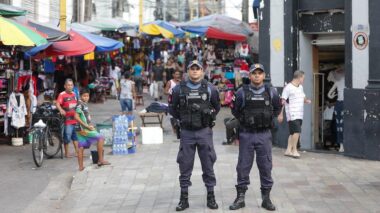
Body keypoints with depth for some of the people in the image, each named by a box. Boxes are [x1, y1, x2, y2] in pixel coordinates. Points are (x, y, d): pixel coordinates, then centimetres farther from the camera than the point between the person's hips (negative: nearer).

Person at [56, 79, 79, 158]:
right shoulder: (62, 94, -10)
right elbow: (58, 104, -24)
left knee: (75, 136, 12)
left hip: (75, 119, 6)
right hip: (67, 119, -6)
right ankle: (66, 153, 11)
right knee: (67, 136, -1)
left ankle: (77, 151, 18)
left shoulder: (74, 94, 12)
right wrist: (61, 110, -41)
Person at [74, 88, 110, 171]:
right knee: (100, 138, -7)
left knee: (81, 147, 9)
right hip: (83, 128, -9)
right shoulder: (80, 104, -15)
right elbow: (76, 117, -22)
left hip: (81, 129, 9)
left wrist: (89, 125, 12)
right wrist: (86, 126, -21)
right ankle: (101, 160, -5)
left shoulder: (84, 104, 13)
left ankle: (81, 167, 11)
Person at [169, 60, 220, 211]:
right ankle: (184, 198, 13)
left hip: (204, 131, 0)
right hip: (186, 132, 0)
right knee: (185, 166, 5)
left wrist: (210, 117, 5)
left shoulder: (210, 89, 2)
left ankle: (211, 197, 15)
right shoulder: (179, 89, 0)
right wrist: (181, 119, 5)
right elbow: (172, 108, 12)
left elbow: (217, 107, 15)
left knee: (208, 165, 5)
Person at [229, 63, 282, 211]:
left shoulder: (271, 92, 1)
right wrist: (245, 121, 9)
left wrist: (268, 119, 10)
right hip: (246, 134, -1)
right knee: (243, 166, 4)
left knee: (266, 166, 4)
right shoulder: (242, 92, -3)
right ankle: (240, 197, 12)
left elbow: (277, 109, 16)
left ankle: (266, 198, 13)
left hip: (264, 135, 1)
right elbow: (235, 111, 10)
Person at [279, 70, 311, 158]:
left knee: (293, 133, 8)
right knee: (296, 131, -15)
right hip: (292, 114, -8)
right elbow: (283, 101, -10)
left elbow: (303, 97, 27)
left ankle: (288, 150, 13)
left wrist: (306, 100, 3)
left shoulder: (300, 87, 17)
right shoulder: (288, 87, -8)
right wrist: (281, 114, -13)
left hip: (300, 115, 8)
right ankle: (294, 150, -8)